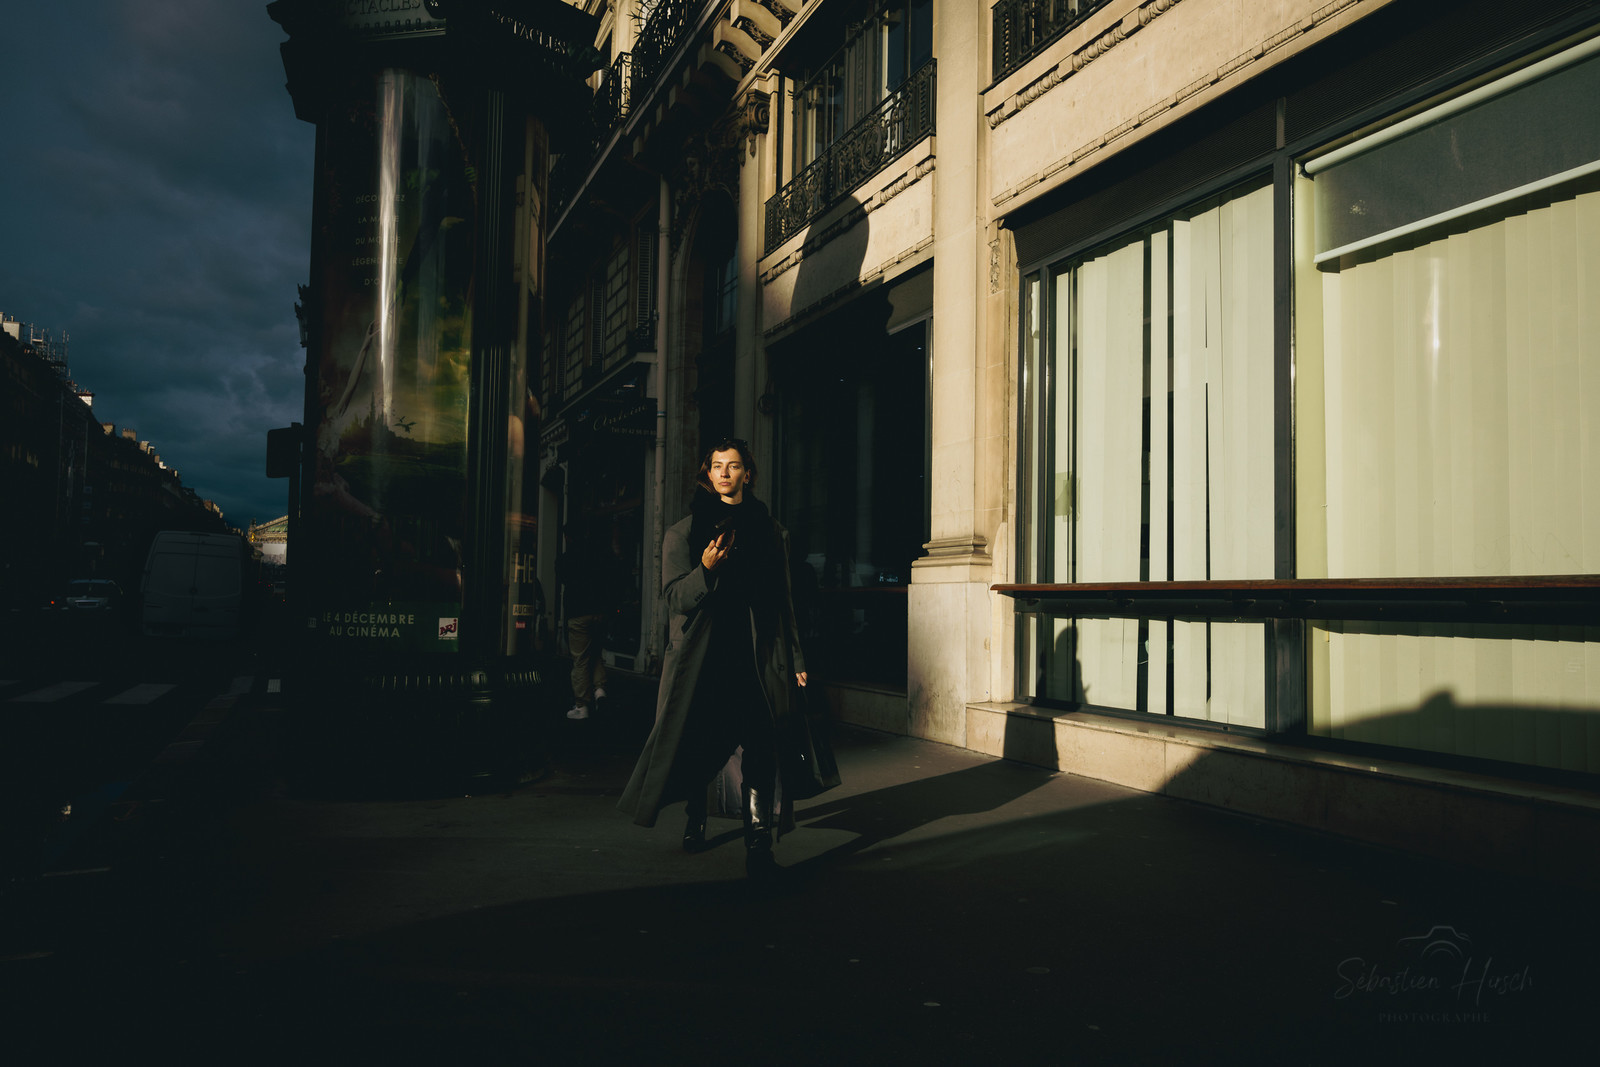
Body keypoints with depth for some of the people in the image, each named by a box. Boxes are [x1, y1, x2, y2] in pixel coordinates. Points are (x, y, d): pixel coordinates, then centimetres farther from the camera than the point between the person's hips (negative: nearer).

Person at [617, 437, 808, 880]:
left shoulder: (770, 531, 12)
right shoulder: (683, 532, 7)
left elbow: (783, 603, 15)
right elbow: (673, 598, -1)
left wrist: (794, 660, 13)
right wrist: (705, 570, -20)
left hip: (755, 658, 0)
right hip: (699, 657, 0)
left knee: (760, 747, -13)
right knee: (695, 744, 8)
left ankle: (758, 840, -14)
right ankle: (696, 818, 33)